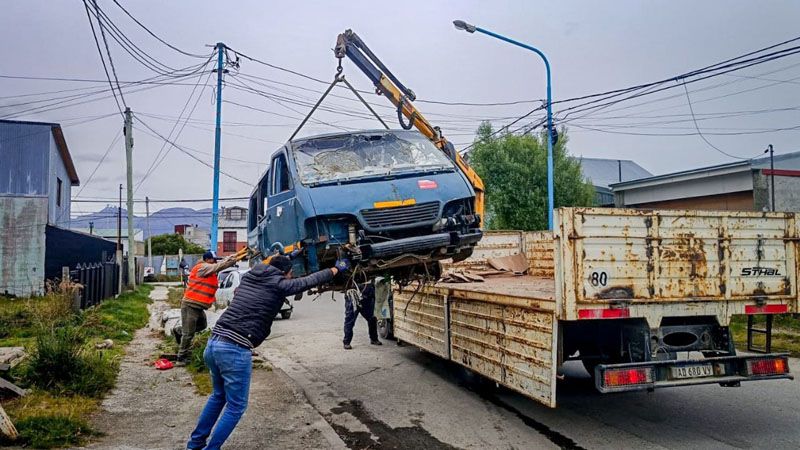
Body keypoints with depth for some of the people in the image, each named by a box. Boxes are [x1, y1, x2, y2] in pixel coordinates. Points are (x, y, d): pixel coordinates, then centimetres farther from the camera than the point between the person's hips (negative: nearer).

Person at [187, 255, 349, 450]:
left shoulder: (249, 276, 15)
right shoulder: (278, 284, -3)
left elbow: (263, 265, 37)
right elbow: (310, 280, 7)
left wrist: (283, 257, 52)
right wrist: (337, 268, 22)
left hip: (213, 343, 8)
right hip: (235, 351, -8)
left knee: (219, 395, 28)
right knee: (235, 406, 9)